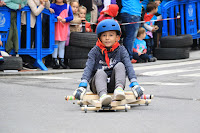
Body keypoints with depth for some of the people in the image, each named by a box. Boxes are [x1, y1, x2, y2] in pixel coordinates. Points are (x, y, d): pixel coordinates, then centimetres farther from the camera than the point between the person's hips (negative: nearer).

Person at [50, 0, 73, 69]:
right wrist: (57, 17, -23)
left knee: (62, 45, 6)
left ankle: (61, 61, 10)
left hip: (64, 28, 2)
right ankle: (55, 61, 0)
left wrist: (65, 19, -14)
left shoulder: (67, 6, 8)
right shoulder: (53, 6, 2)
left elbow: (71, 17, 3)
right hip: (55, 27, -2)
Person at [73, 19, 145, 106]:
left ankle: (119, 88, -42)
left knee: (120, 66, -20)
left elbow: (128, 66, -11)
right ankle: (102, 95, -58)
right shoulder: (95, 51, 0)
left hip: (114, 84, 1)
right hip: (98, 84, -1)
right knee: (100, 72, -31)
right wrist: (82, 85, -29)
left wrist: (134, 83, -26)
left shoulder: (121, 50, 2)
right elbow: (88, 68, -13)